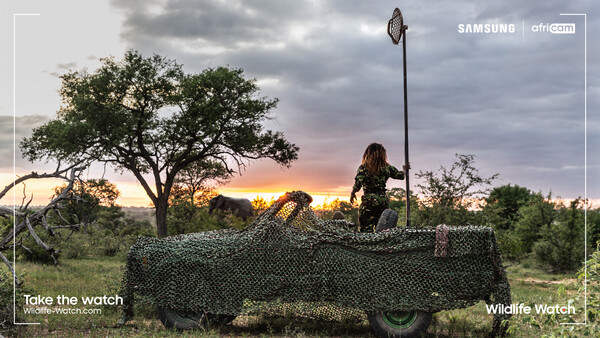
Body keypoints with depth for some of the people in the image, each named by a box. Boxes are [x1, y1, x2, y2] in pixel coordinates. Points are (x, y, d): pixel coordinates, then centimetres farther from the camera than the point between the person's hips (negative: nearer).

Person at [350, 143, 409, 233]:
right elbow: (401, 175, 19)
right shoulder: (387, 168, 6)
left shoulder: (363, 168, -5)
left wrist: (352, 193, 7)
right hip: (384, 201, 4)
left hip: (369, 201, -4)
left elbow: (358, 183, -13)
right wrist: (404, 169, 41)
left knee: (366, 230, -4)